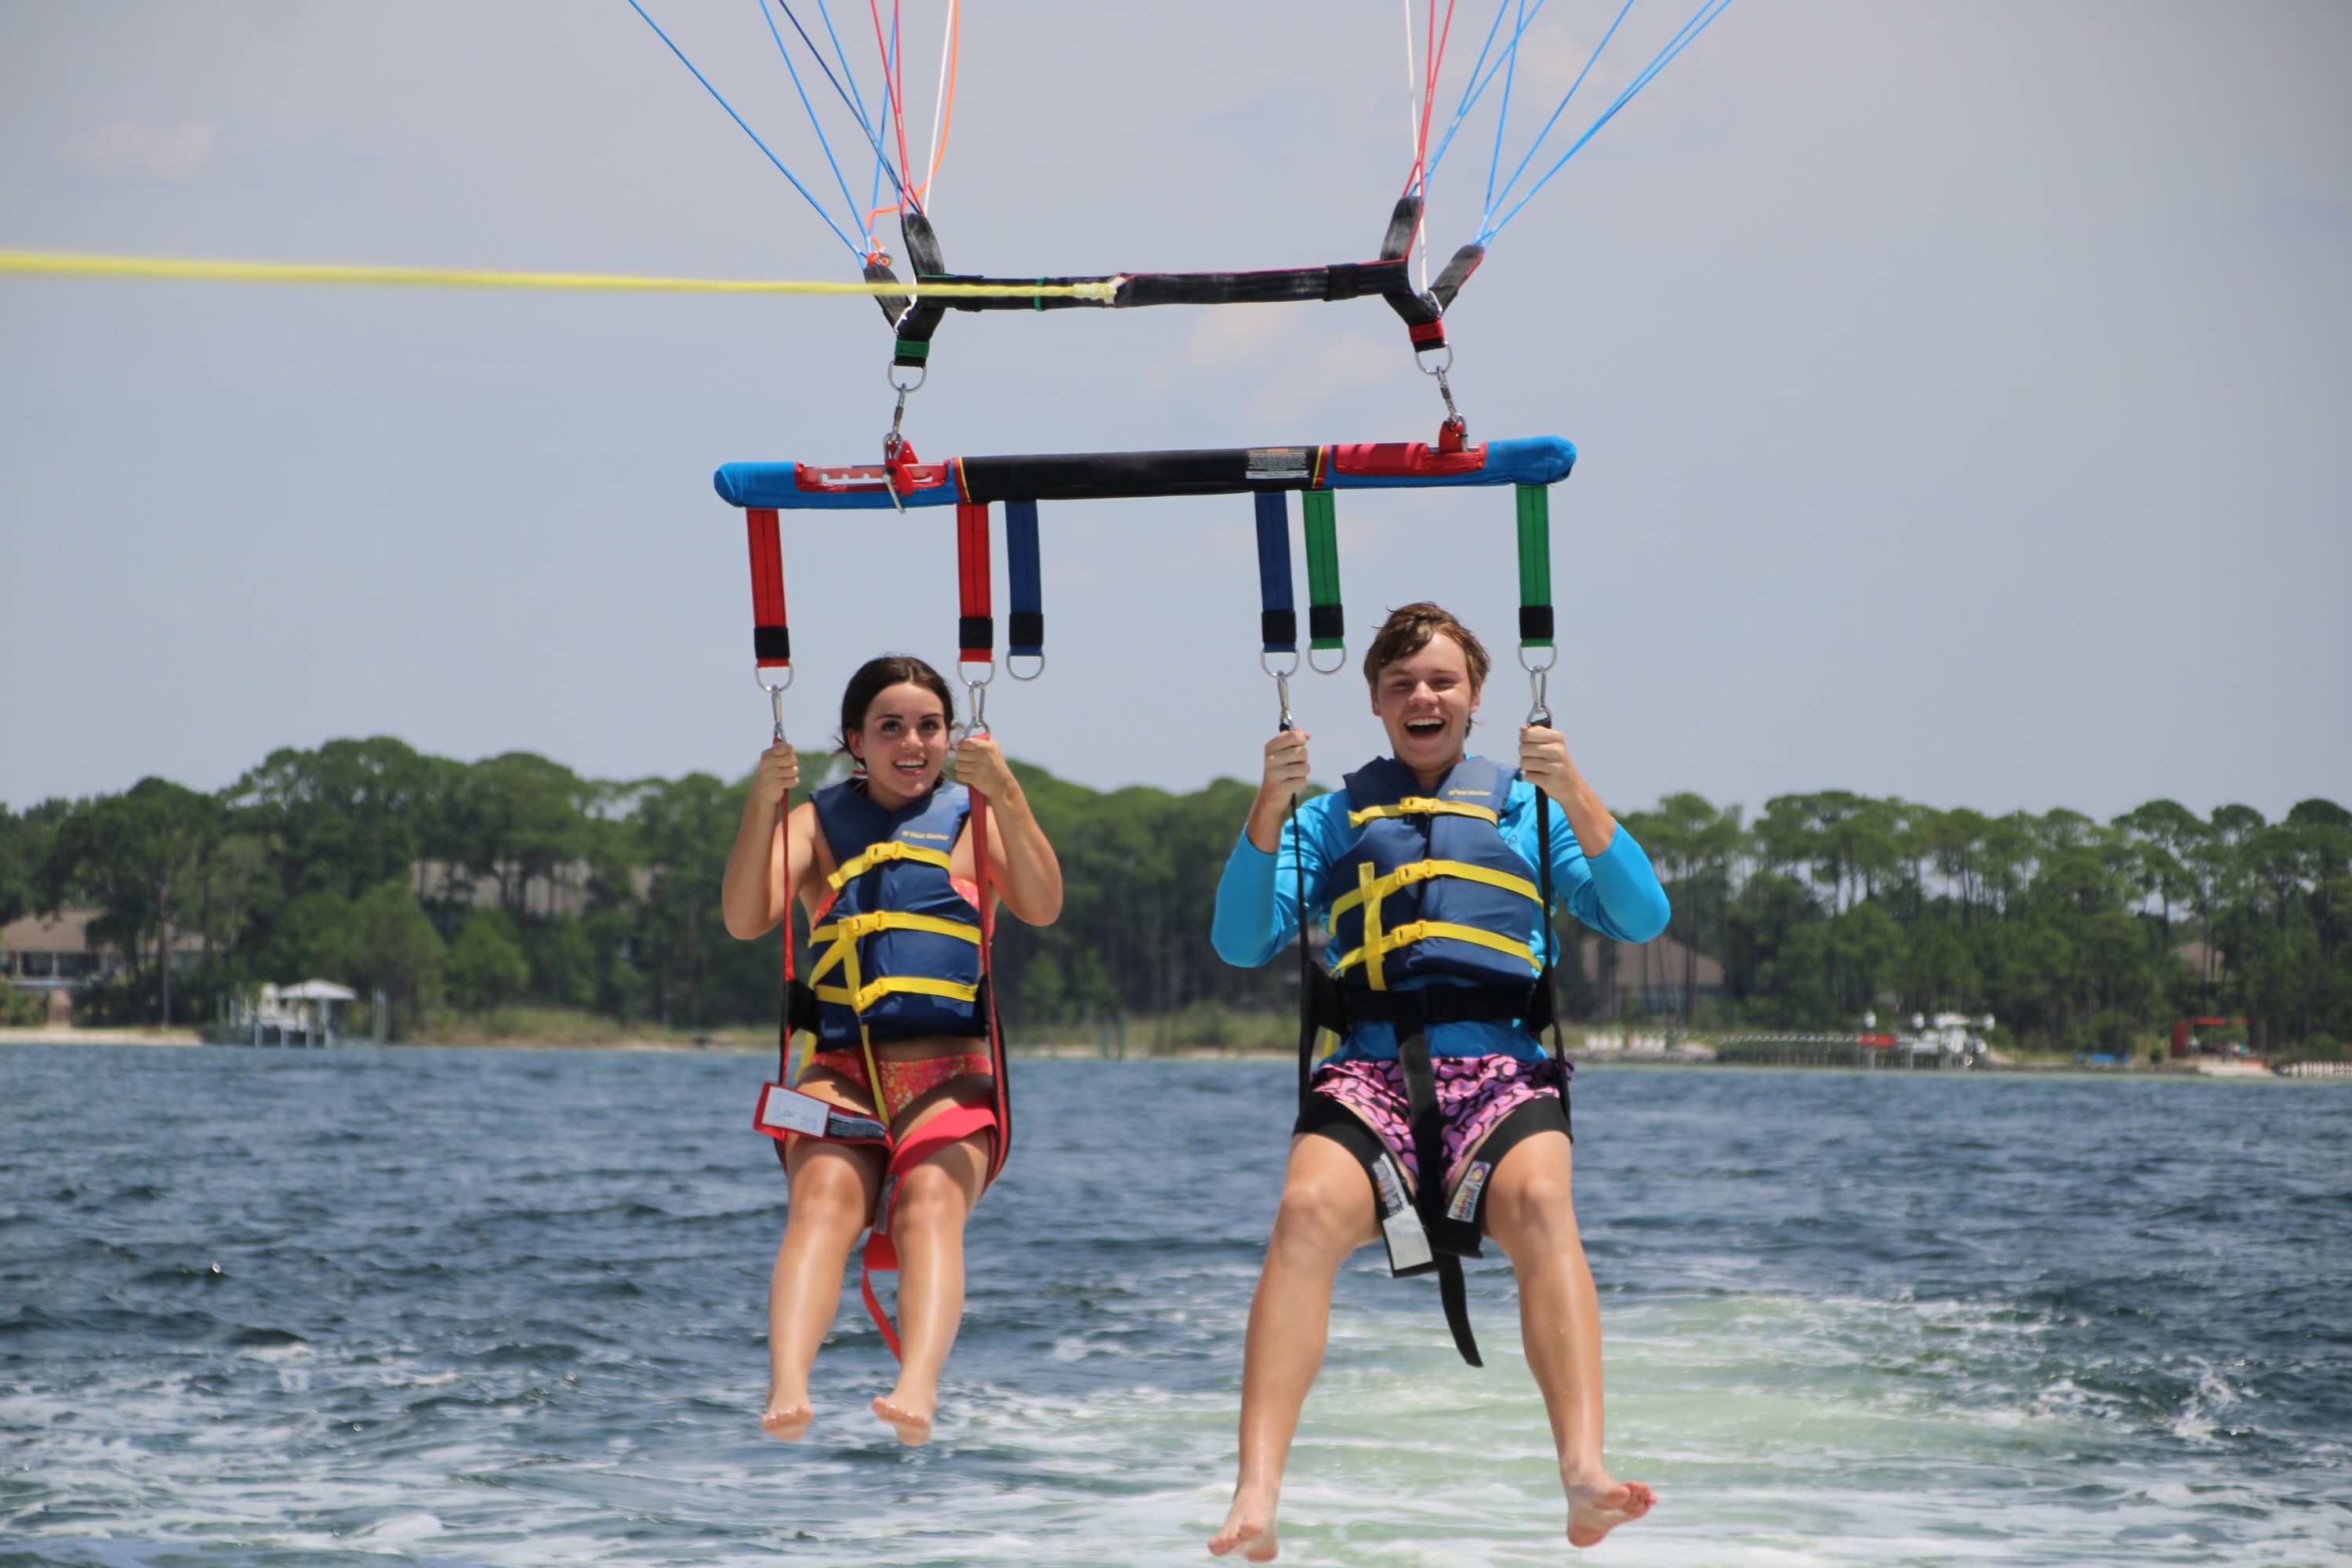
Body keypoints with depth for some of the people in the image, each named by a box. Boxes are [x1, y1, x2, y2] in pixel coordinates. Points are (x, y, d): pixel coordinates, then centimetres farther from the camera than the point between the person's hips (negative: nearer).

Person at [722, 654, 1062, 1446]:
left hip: (948, 1074, 0)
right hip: (840, 1069, 0)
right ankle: (786, 1388, -51)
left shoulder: (969, 816, 16)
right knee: (823, 1200, -29)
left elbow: (1042, 907, -2)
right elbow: (745, 918, 2)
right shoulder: (820, 822, 18)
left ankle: (918, 1389, -52)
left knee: (931, 1205, -29)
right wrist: (763, 803, -11)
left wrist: (1005, 794, -14)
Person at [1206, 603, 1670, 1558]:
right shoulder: (1332, 818, 25)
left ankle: (1585, 1478, -50)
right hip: (1370, 1070, 0)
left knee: (1539, 1202, -35)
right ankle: (1256, 1502, -44)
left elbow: (1642, 919, 10)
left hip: (1500, 1065, 0)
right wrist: (1269, 811, -1)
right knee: (1309, 1211, -33)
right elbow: (1242, 943, 11)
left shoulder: (1525, 807, 24)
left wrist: (1574, 795, -2)